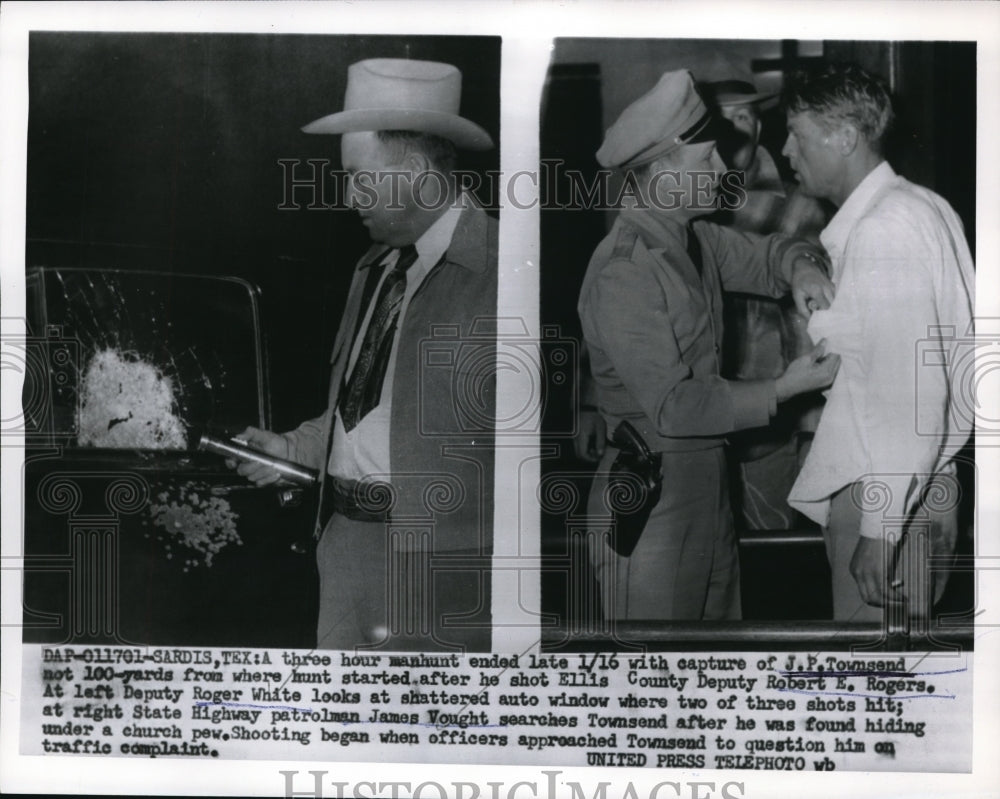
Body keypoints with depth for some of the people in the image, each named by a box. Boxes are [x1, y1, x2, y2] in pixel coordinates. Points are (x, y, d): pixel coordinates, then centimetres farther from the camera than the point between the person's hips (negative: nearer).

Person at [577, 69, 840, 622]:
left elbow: (763, 254, 20)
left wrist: (801, 267, -4)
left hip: (706, 483, 9)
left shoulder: (691, 236, 5)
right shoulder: (623, 273, -22)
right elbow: (674, 407, -24)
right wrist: (784, 389, -17)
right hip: (649, 496, -9)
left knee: (721, 612, 19)